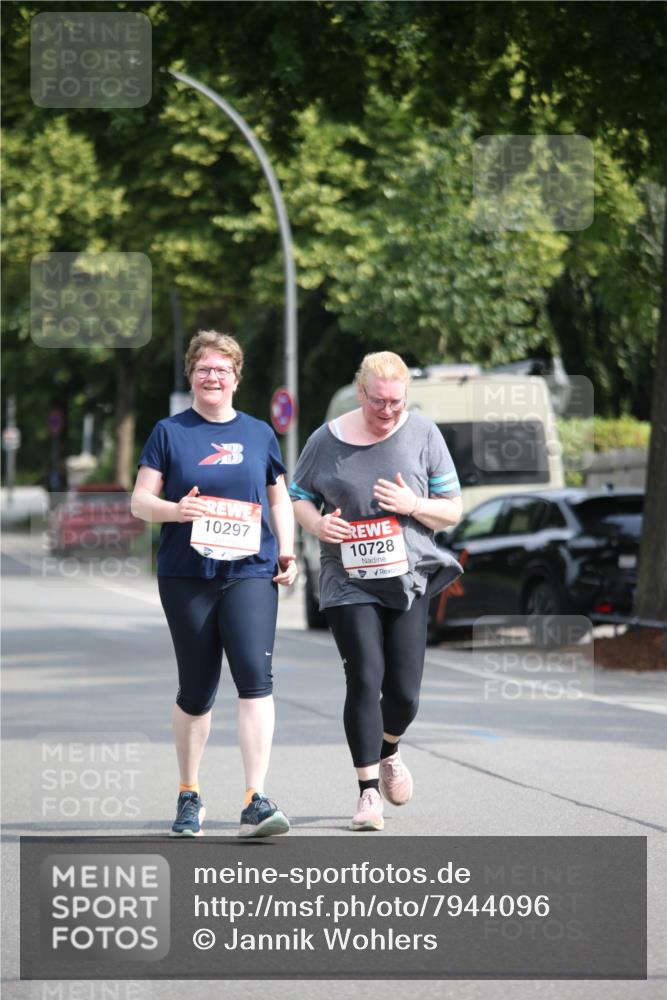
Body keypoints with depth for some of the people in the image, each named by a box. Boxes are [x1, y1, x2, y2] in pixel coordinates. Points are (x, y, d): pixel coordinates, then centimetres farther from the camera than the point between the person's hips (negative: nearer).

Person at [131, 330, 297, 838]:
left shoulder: (259, 433, 12)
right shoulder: (170, 433, 7)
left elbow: (279, 498, 21)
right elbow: (140, 501, 4)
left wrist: (287, 551, 6)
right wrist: (175, 509, -16)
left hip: (250, 572, 0)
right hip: (185, 576, 0)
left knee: (255, 676, -16)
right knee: (196, 689, 5)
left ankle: (256, 801, -18)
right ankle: (189, 796, 25)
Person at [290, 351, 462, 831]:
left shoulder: (423, 434, 2)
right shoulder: (328, 440, 0)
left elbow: (452, 510, 6)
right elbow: (297, 497, 12)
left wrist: (413, 505, -14)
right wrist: (316, 523, -9)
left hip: (408, 577, 1)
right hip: (349, 580, -1)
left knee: (404, 690, 0)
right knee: (365, 679, -12)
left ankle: (389, 750, 34)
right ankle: (368, 792, -5)